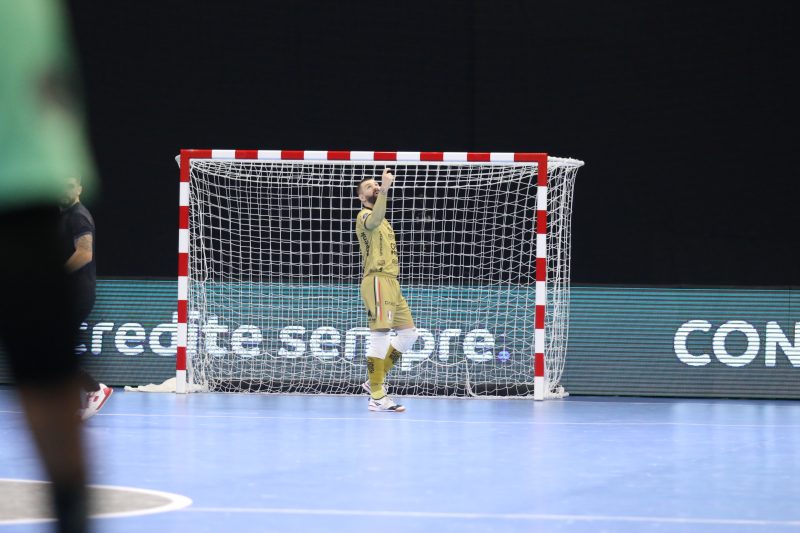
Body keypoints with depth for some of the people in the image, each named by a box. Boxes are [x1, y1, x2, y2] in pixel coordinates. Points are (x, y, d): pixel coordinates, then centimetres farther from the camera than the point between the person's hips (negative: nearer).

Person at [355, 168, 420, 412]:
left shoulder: (382, 220, 25)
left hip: (391, 282, 10)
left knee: (409, 333, 12)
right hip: (377, 280, -10)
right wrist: (385, 190, -42)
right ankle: (377, 397, -13)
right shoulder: (365, 215, -5)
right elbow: (373, 222, -33)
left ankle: (374, 381, 15)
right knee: (380, 337, -12)